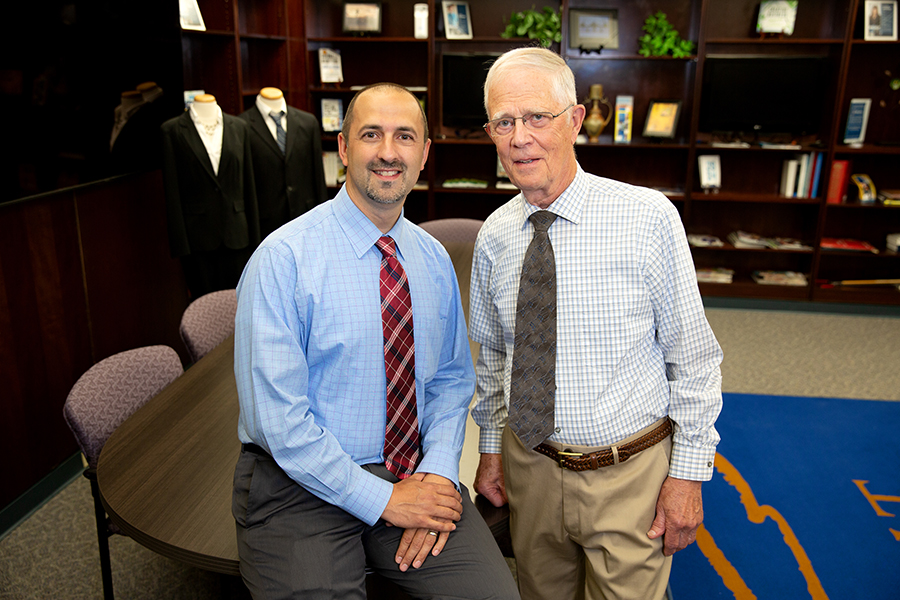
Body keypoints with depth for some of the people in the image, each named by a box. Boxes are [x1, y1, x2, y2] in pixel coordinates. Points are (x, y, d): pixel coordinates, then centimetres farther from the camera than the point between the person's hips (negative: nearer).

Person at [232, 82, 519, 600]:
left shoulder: (435, 259, 4)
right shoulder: (283, 258, -13)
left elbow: (452, 379, 10)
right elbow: (277, 418, -16)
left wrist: (440, 470, -7)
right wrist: (383, 500, -16)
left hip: (415, 475, 3)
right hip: (304, 485, -3)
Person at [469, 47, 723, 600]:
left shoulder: (648, 217, -16)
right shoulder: (493, 237, -3)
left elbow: (694, 358, -10)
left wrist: (689, 472, -7)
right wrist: (491, 448, 11)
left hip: (631, 475, -3)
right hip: (529, 465, 4)